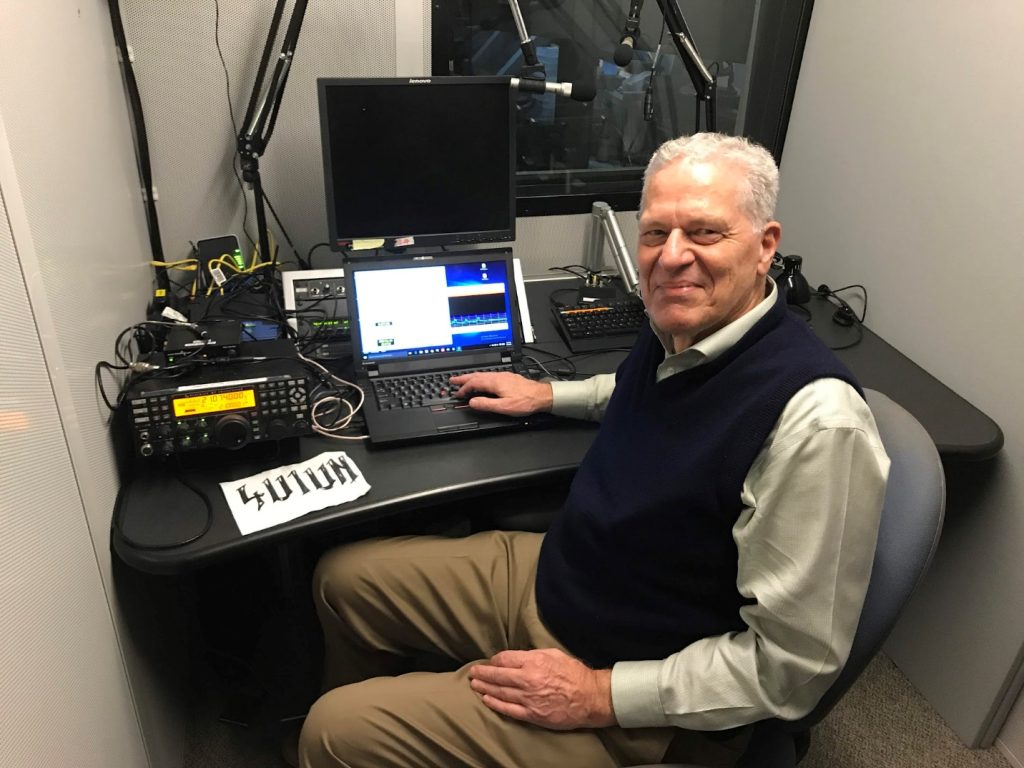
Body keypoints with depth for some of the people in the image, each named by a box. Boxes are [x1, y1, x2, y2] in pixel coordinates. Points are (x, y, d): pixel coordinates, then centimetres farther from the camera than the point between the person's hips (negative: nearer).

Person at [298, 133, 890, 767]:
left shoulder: (814, 419, -30)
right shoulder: (680, 329, -5)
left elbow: (794, 665, -24)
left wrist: (601, 694, -22)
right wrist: (547, 394, 18)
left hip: (640, 710, -7)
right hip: (550, 573, 8)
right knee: (344, 576, 15)